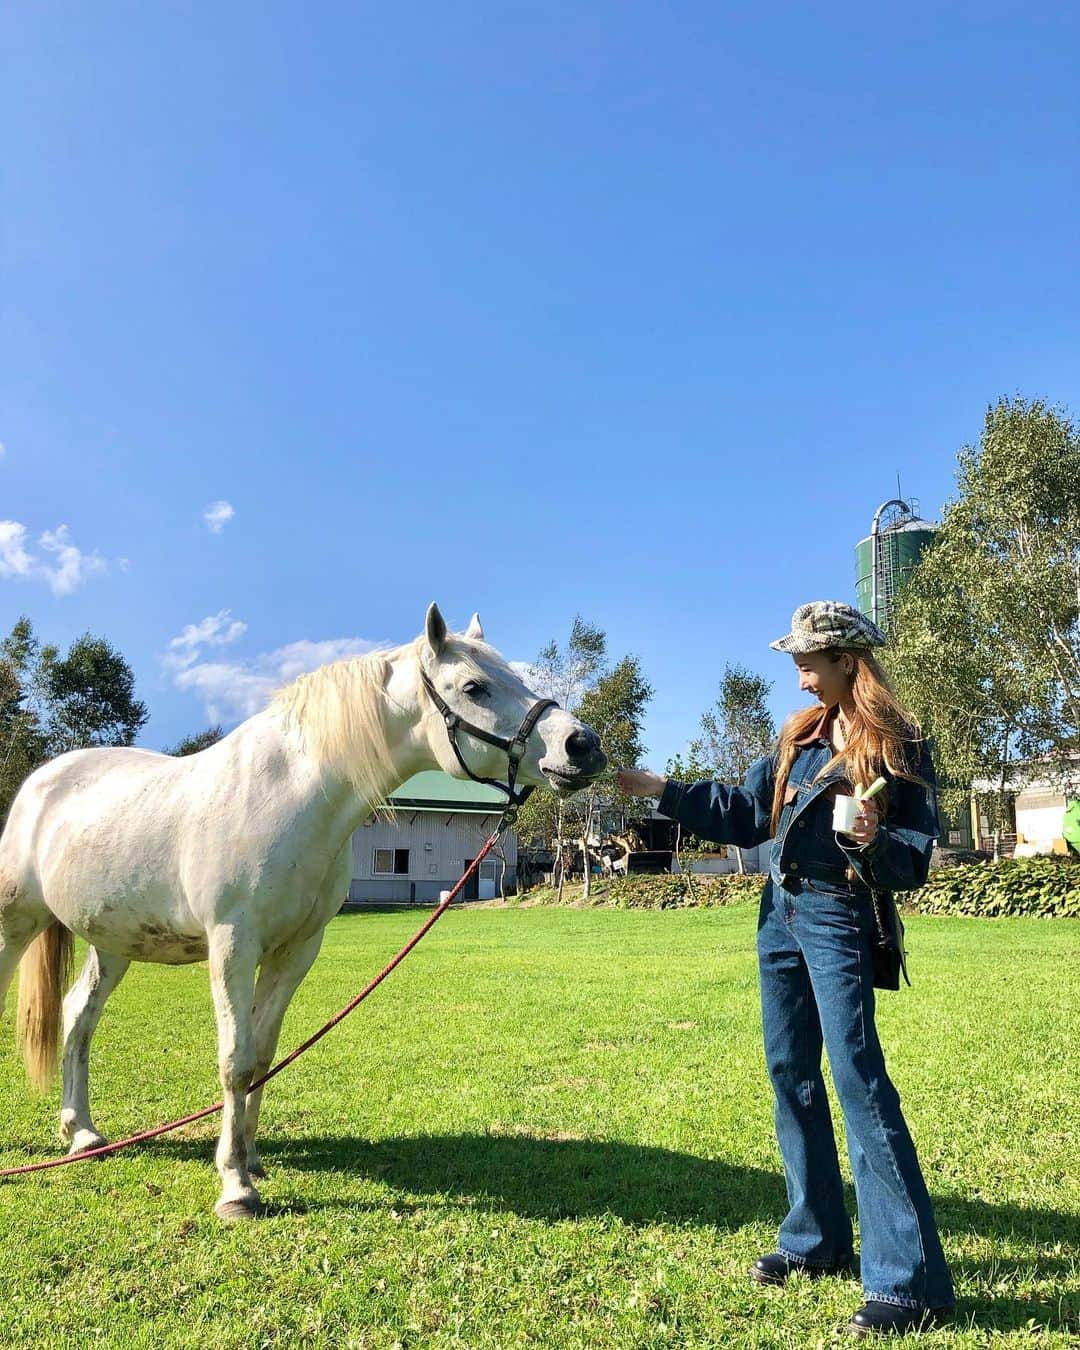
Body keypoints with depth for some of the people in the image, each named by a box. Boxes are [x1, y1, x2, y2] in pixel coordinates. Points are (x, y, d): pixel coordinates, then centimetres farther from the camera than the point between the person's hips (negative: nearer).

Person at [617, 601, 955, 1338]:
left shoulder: (898, 745, -9)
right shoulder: (801, 734, 10)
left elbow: (917, 858, -11)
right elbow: (742, 814, 12)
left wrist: (875, 841, -32)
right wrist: (658, 788, 9)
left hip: (839, 920, -7)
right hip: (781, 913, 7)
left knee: (859, 1079, -10)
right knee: (791, 1075, 12)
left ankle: (913, 1280, -2)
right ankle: (818, 1239, 27)